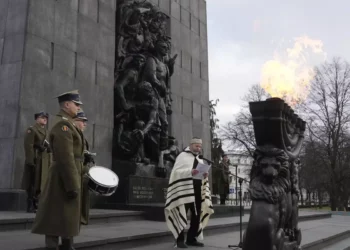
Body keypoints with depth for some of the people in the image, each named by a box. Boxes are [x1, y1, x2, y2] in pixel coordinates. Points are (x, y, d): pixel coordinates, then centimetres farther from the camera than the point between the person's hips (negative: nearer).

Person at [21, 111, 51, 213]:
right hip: (35, 161, -8)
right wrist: (31, 161, -20)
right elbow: (28, 146, -14)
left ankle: (36, 205, 16)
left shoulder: (46, 131, 21)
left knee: (40, 183, 9)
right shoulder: (31, 130, -4)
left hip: (45, 162, 8)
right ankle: (30, 206, -1)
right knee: (33, 184, -5)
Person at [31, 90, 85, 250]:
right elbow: (66, 159, -22)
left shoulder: (68, 124, 17)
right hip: (65, 179, -10)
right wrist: (72, 185, -24)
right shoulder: (63, 125, -15)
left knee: (68, 217, 15)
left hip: (69, 178, 10)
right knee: (57, 218, -6)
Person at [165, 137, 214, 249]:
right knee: (181, 215, -3)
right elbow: (176, 171, -10)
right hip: (185, 190, -7)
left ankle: (191, 239, 19)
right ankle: (180, 240, 7)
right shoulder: (182, 156, -1)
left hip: (198, 191, 7)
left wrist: (205, 175, -3)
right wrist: (190, 172, -24)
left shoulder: (200, 159, 19)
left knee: (197, 215, 8)